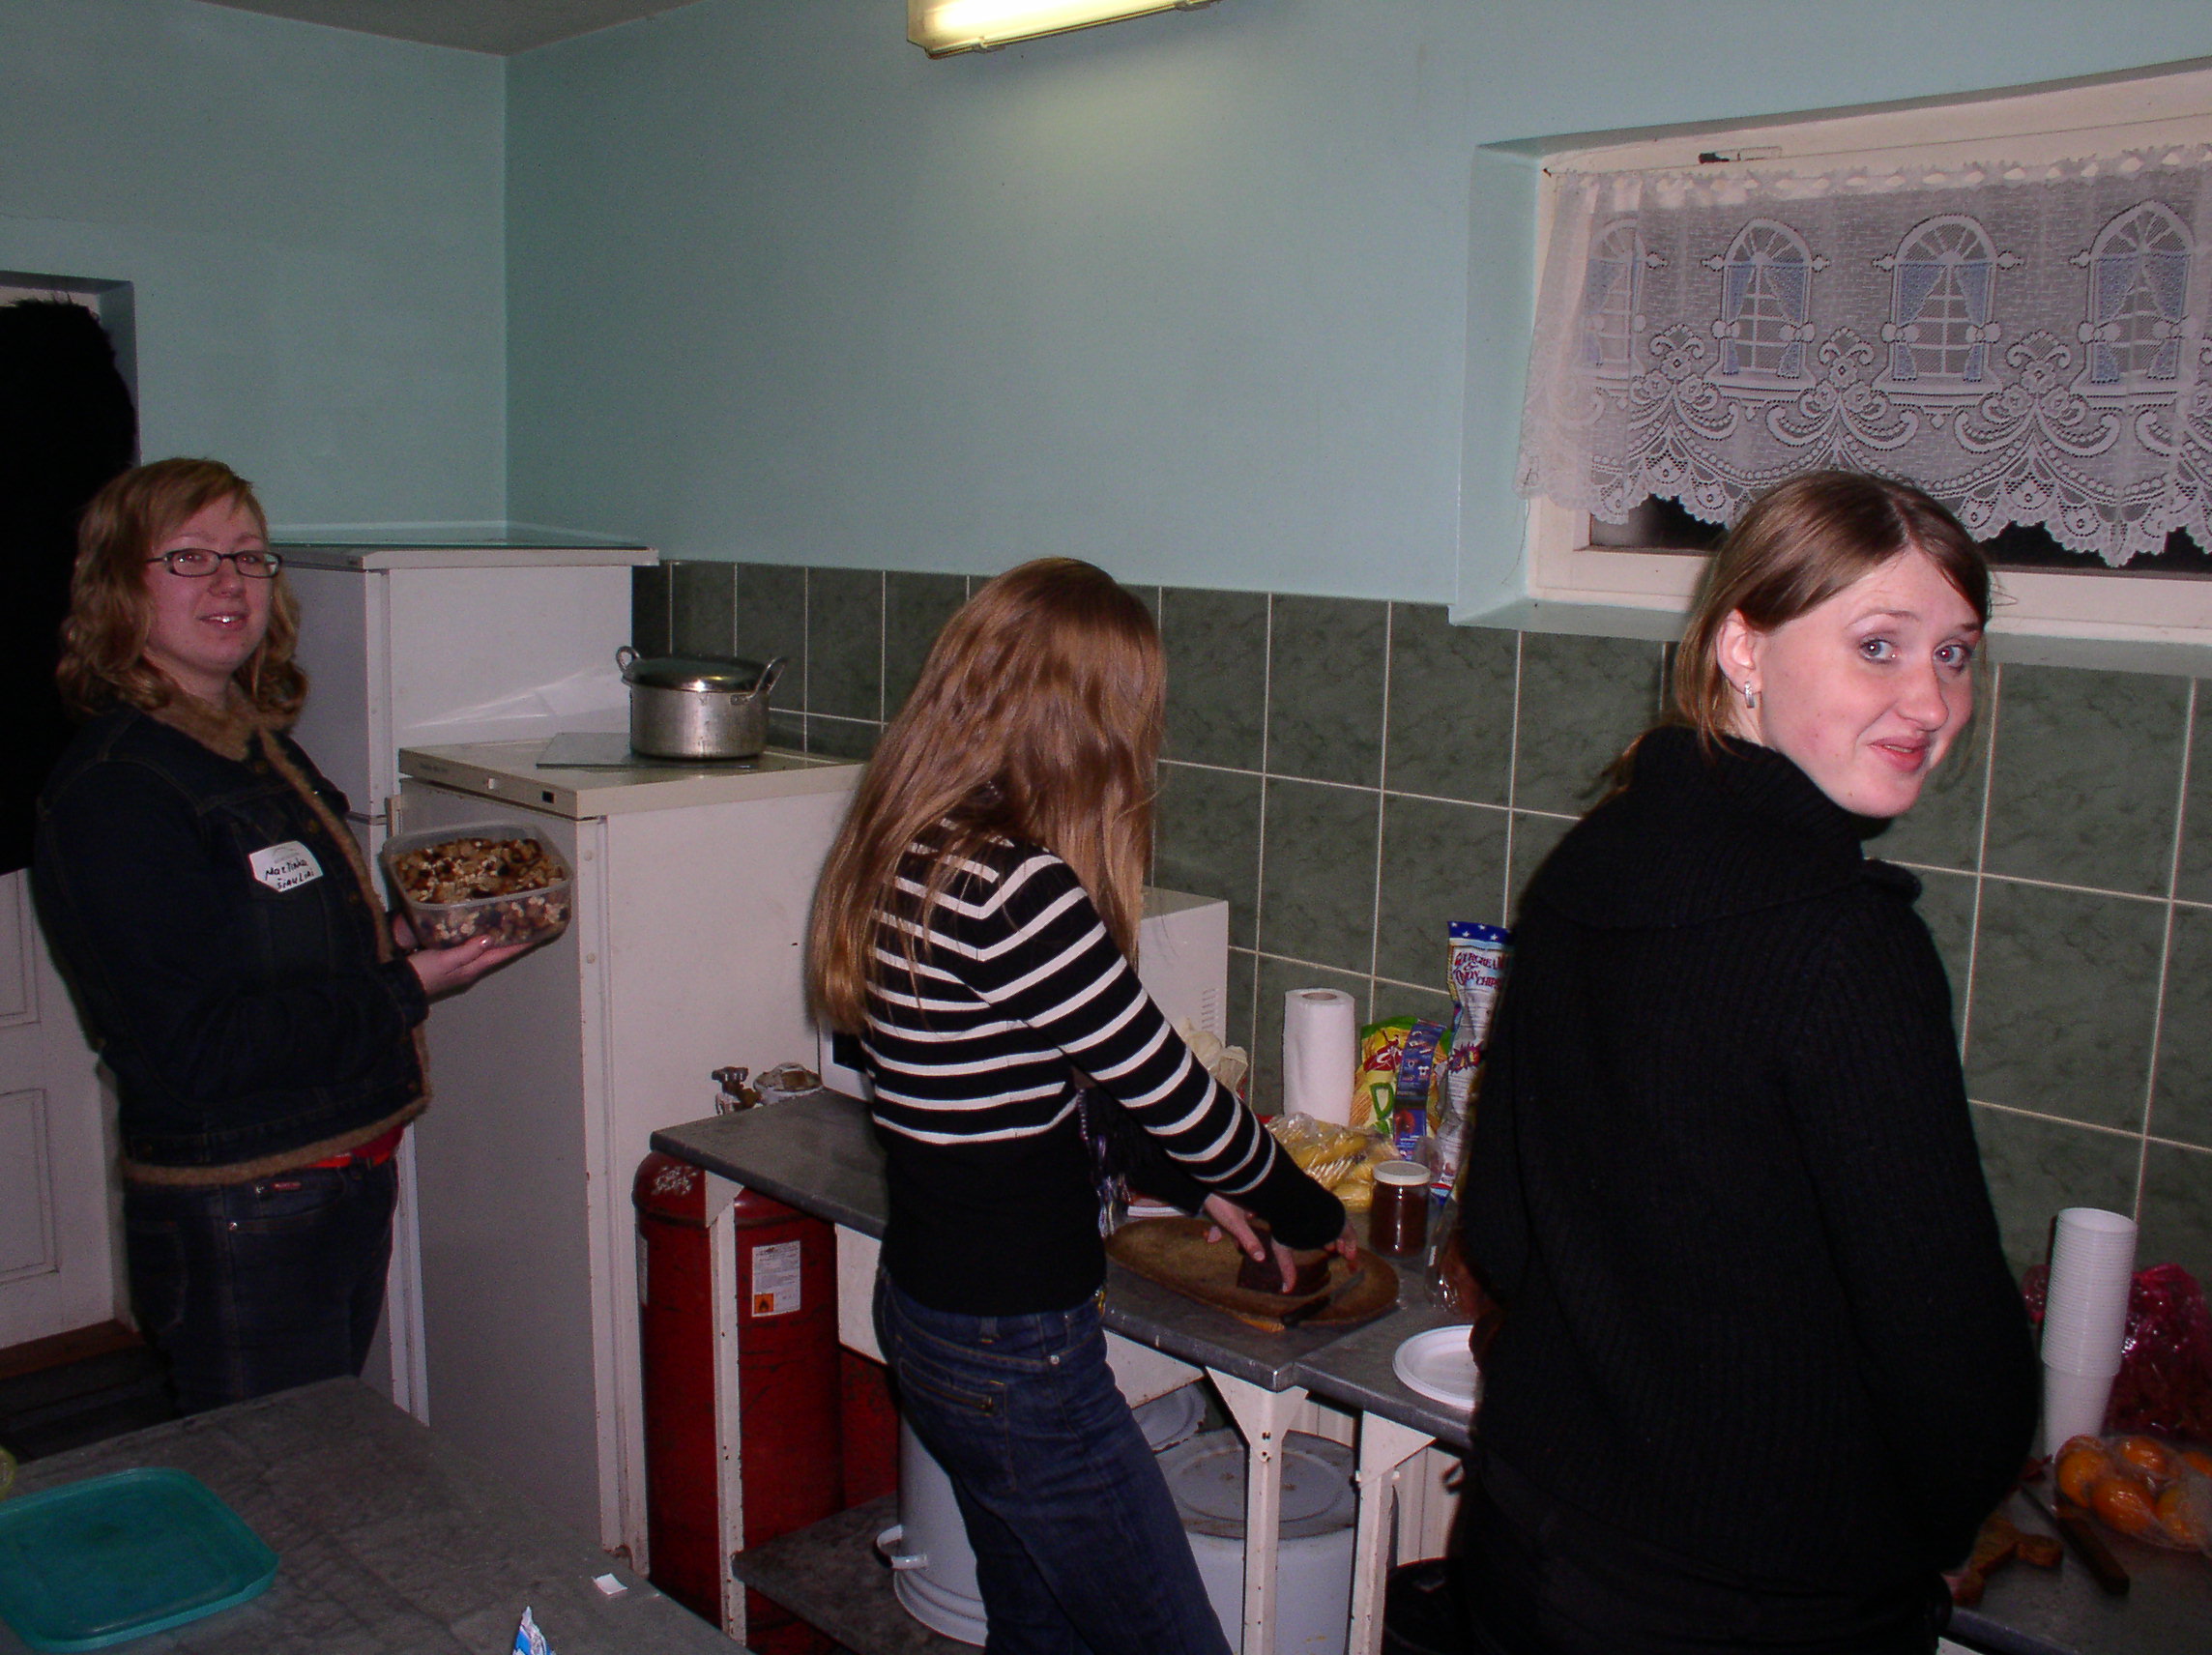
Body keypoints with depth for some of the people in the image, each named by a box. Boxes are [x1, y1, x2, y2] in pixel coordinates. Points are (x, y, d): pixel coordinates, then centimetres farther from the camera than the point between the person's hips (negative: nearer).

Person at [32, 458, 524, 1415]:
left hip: (348, 1182, 8)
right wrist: (399, 992, -19)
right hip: (238, 1220, -8)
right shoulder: (111, 791, -17)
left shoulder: (263, 748, 10)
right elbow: (191, 1048, -22)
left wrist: (416, 935, 4)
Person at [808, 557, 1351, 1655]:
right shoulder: (1014, 892, -26)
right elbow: (1175, 1093, -17)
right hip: (1013, 1354, -10)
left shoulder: (903, 855, 3)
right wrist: (1313, 1217, 1)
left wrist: (1195, 1184, 14)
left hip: (929, 1306, 10)